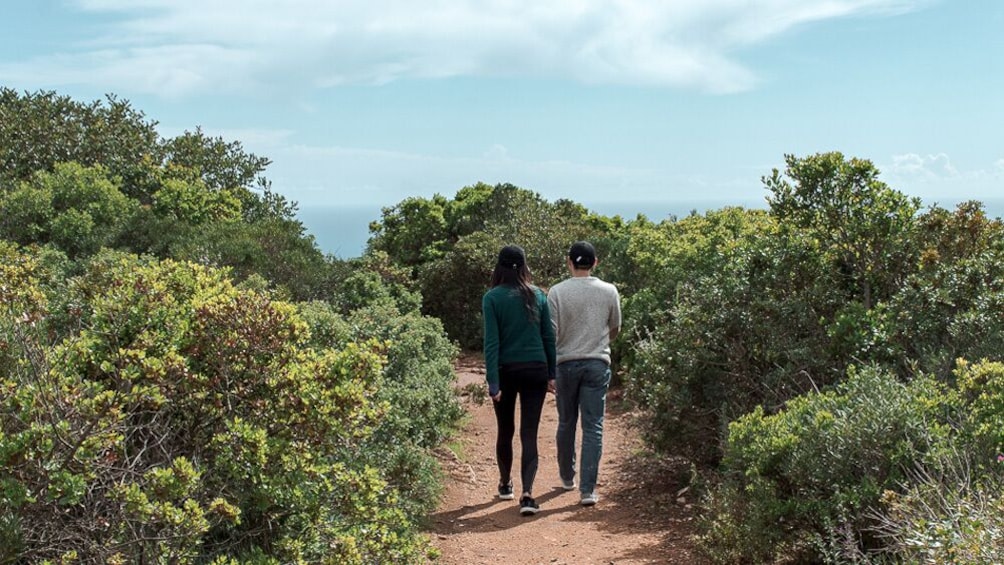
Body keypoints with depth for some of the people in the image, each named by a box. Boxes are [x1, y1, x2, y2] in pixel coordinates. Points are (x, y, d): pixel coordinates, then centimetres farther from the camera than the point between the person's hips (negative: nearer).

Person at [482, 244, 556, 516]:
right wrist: (551, 373, 12)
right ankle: (527, 494, -12)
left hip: (506, 371, -1)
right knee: (529, 434, 0)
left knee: (505, 430, 17)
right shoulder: (538, 295, 1)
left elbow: (492, 342, -11)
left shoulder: (492, 298, -7)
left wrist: (492, 381, -11)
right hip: (535, 371, 1)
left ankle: (505, 484, 34)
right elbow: (549, 337, 4)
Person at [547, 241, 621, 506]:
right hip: (598, 364, 0)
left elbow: (551, 333, -8)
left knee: (566, 423, 17)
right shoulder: (609, 291, -1)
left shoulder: (557, 292, -7)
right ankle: (588, 489, -4)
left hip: (567, 364, 0)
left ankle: (567, 477, 32)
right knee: (593, 427, 1)